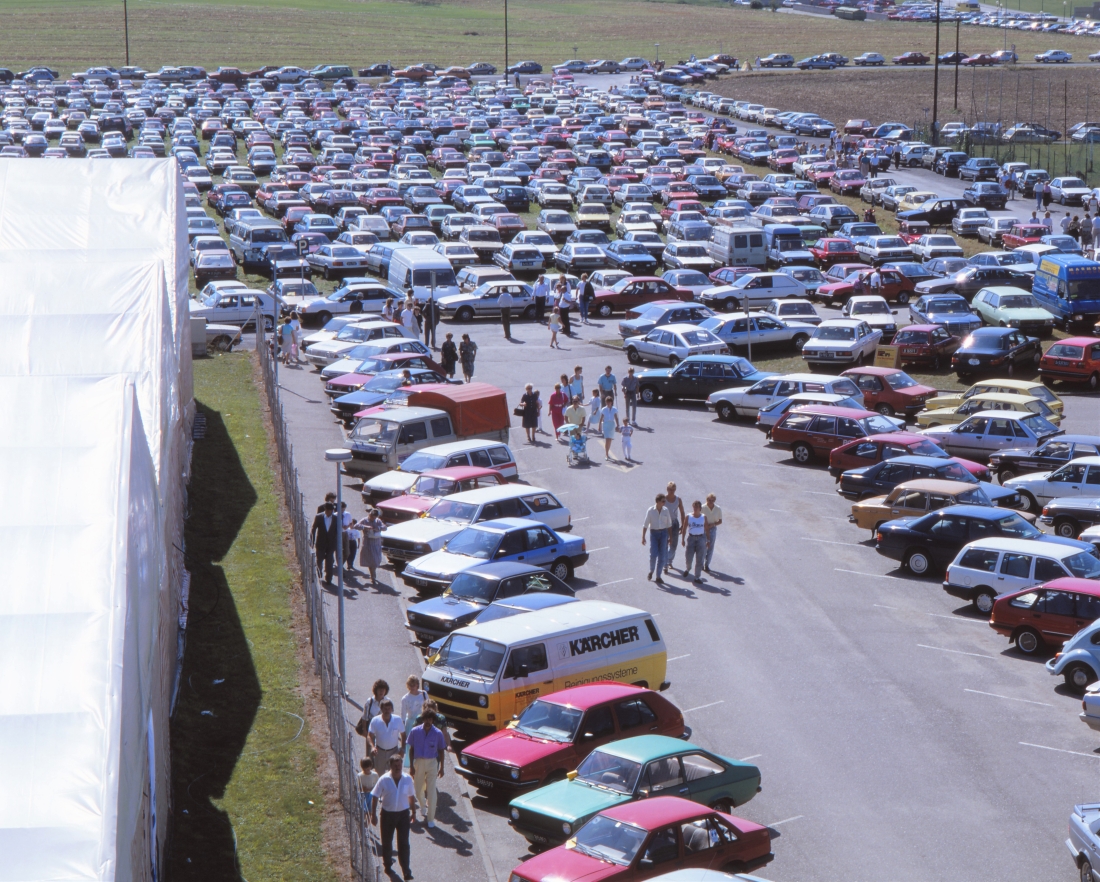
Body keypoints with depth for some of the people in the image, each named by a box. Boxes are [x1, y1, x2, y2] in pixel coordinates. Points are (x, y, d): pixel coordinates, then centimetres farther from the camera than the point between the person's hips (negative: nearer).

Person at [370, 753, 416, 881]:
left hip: (403, 814, 0)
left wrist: (413, 812, 13)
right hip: (387, 814, 0)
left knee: (403, 843, -3)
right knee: (387, 842, 14)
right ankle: (387, 864, 36)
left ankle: (406, 871, 1)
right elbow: (375, 797, -5)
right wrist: (373, 815, -5)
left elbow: (411, 796, 7)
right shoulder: (384, 780, -12)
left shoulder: (408, 779, -6)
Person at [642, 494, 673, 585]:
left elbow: (669, 524, 10)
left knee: (662, 556, 1)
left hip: (663, 533, 3)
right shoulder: (651, 511, -6)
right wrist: (643, 537, -8)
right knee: (653, 554, -10)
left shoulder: (666, 510, 2)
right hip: (653, 533, -2)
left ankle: (658, 577, 9)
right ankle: (651, 571, 18)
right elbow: (645, 525, -4)